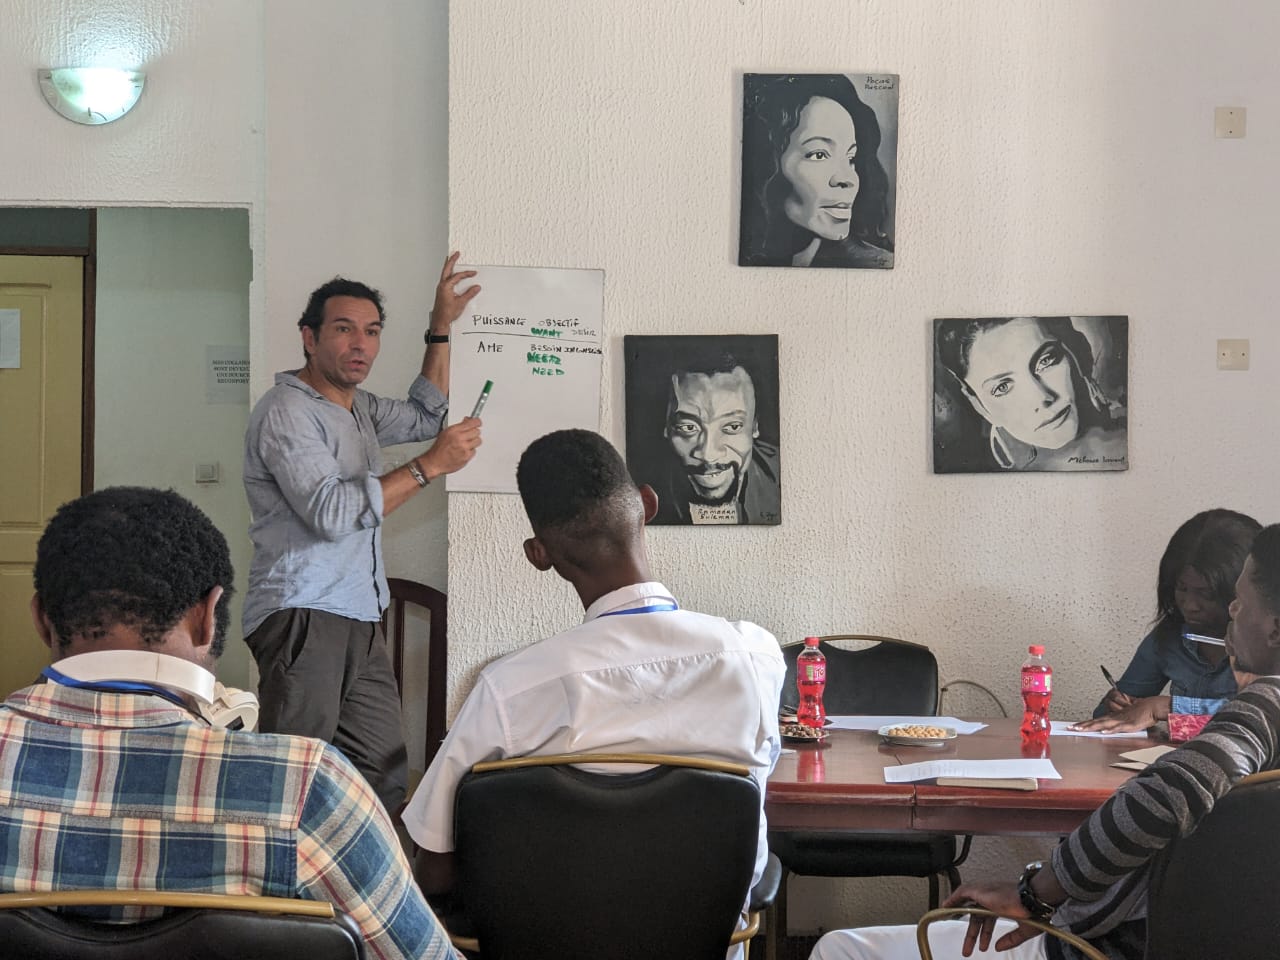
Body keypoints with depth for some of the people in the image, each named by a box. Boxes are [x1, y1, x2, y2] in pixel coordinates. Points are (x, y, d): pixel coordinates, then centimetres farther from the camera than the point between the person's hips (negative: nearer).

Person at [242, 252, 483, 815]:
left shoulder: (358, 409, 21)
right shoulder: (287, 410, -8)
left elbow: (425, 416, 38)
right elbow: (331, 512, -18)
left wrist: (441, 327, 28)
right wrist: (429, 466, -12)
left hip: (360, 622, 9)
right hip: (303, 617, -9)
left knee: (385, 781, 1)